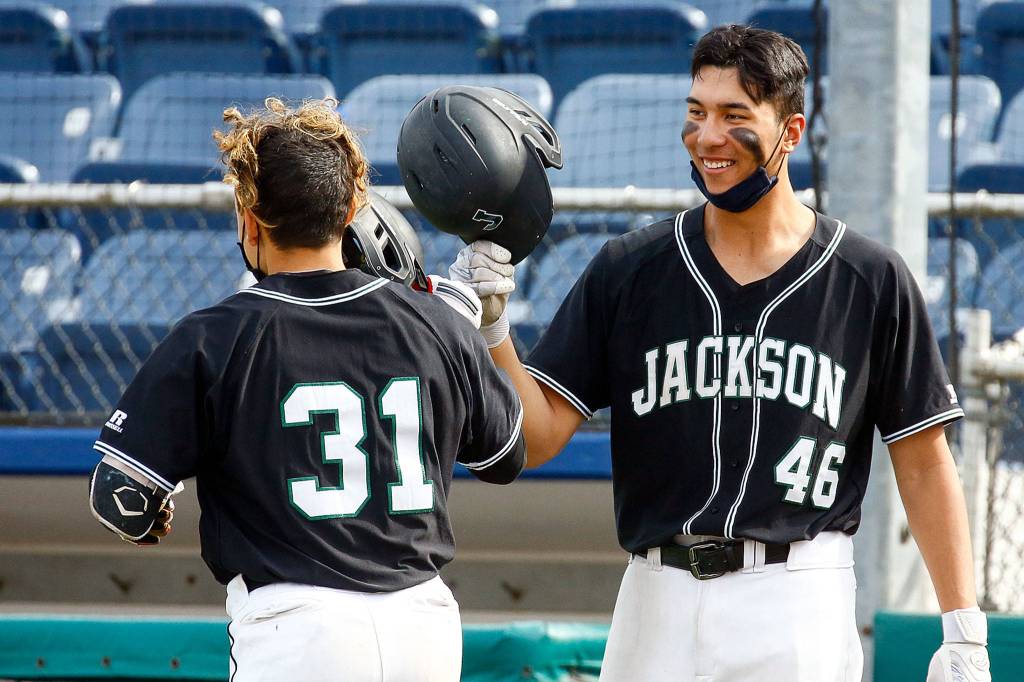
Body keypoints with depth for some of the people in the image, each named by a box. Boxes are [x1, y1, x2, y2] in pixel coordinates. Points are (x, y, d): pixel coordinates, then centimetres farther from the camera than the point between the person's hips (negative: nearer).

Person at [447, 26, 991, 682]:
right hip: (658, 599, 2)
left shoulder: (871, 279, 3)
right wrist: (491, 330, -14)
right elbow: (537, 436, 3)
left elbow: (924, 462, 4)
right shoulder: (629, 270, 7)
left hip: (799, 604, -2)